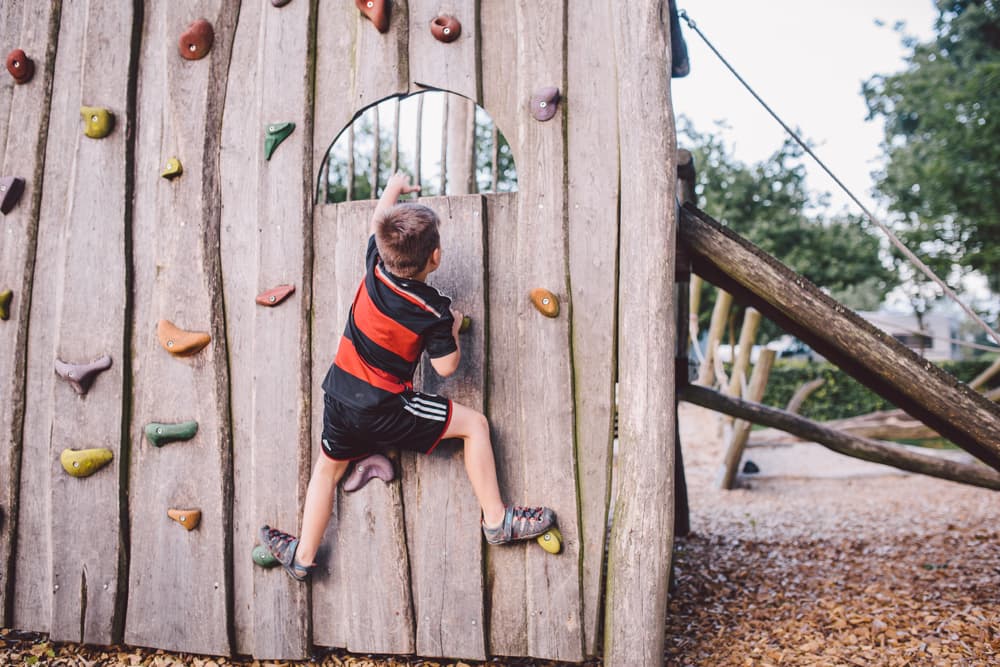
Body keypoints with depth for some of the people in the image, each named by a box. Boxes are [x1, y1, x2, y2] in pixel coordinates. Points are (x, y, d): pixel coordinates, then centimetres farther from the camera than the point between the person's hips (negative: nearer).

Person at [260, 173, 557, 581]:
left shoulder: (375, 268, -4)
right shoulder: (433, 312, -16)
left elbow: (376, 222, 15)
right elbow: (446, 367, -11)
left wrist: (393, 188, 32)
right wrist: (453, 329, 6)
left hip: (339, 398, 5)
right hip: (386, 410, -5)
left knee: (329, 467, 25)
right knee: (475, 424, 5)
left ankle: (302, 556, 30)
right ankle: (496, 520, 6)